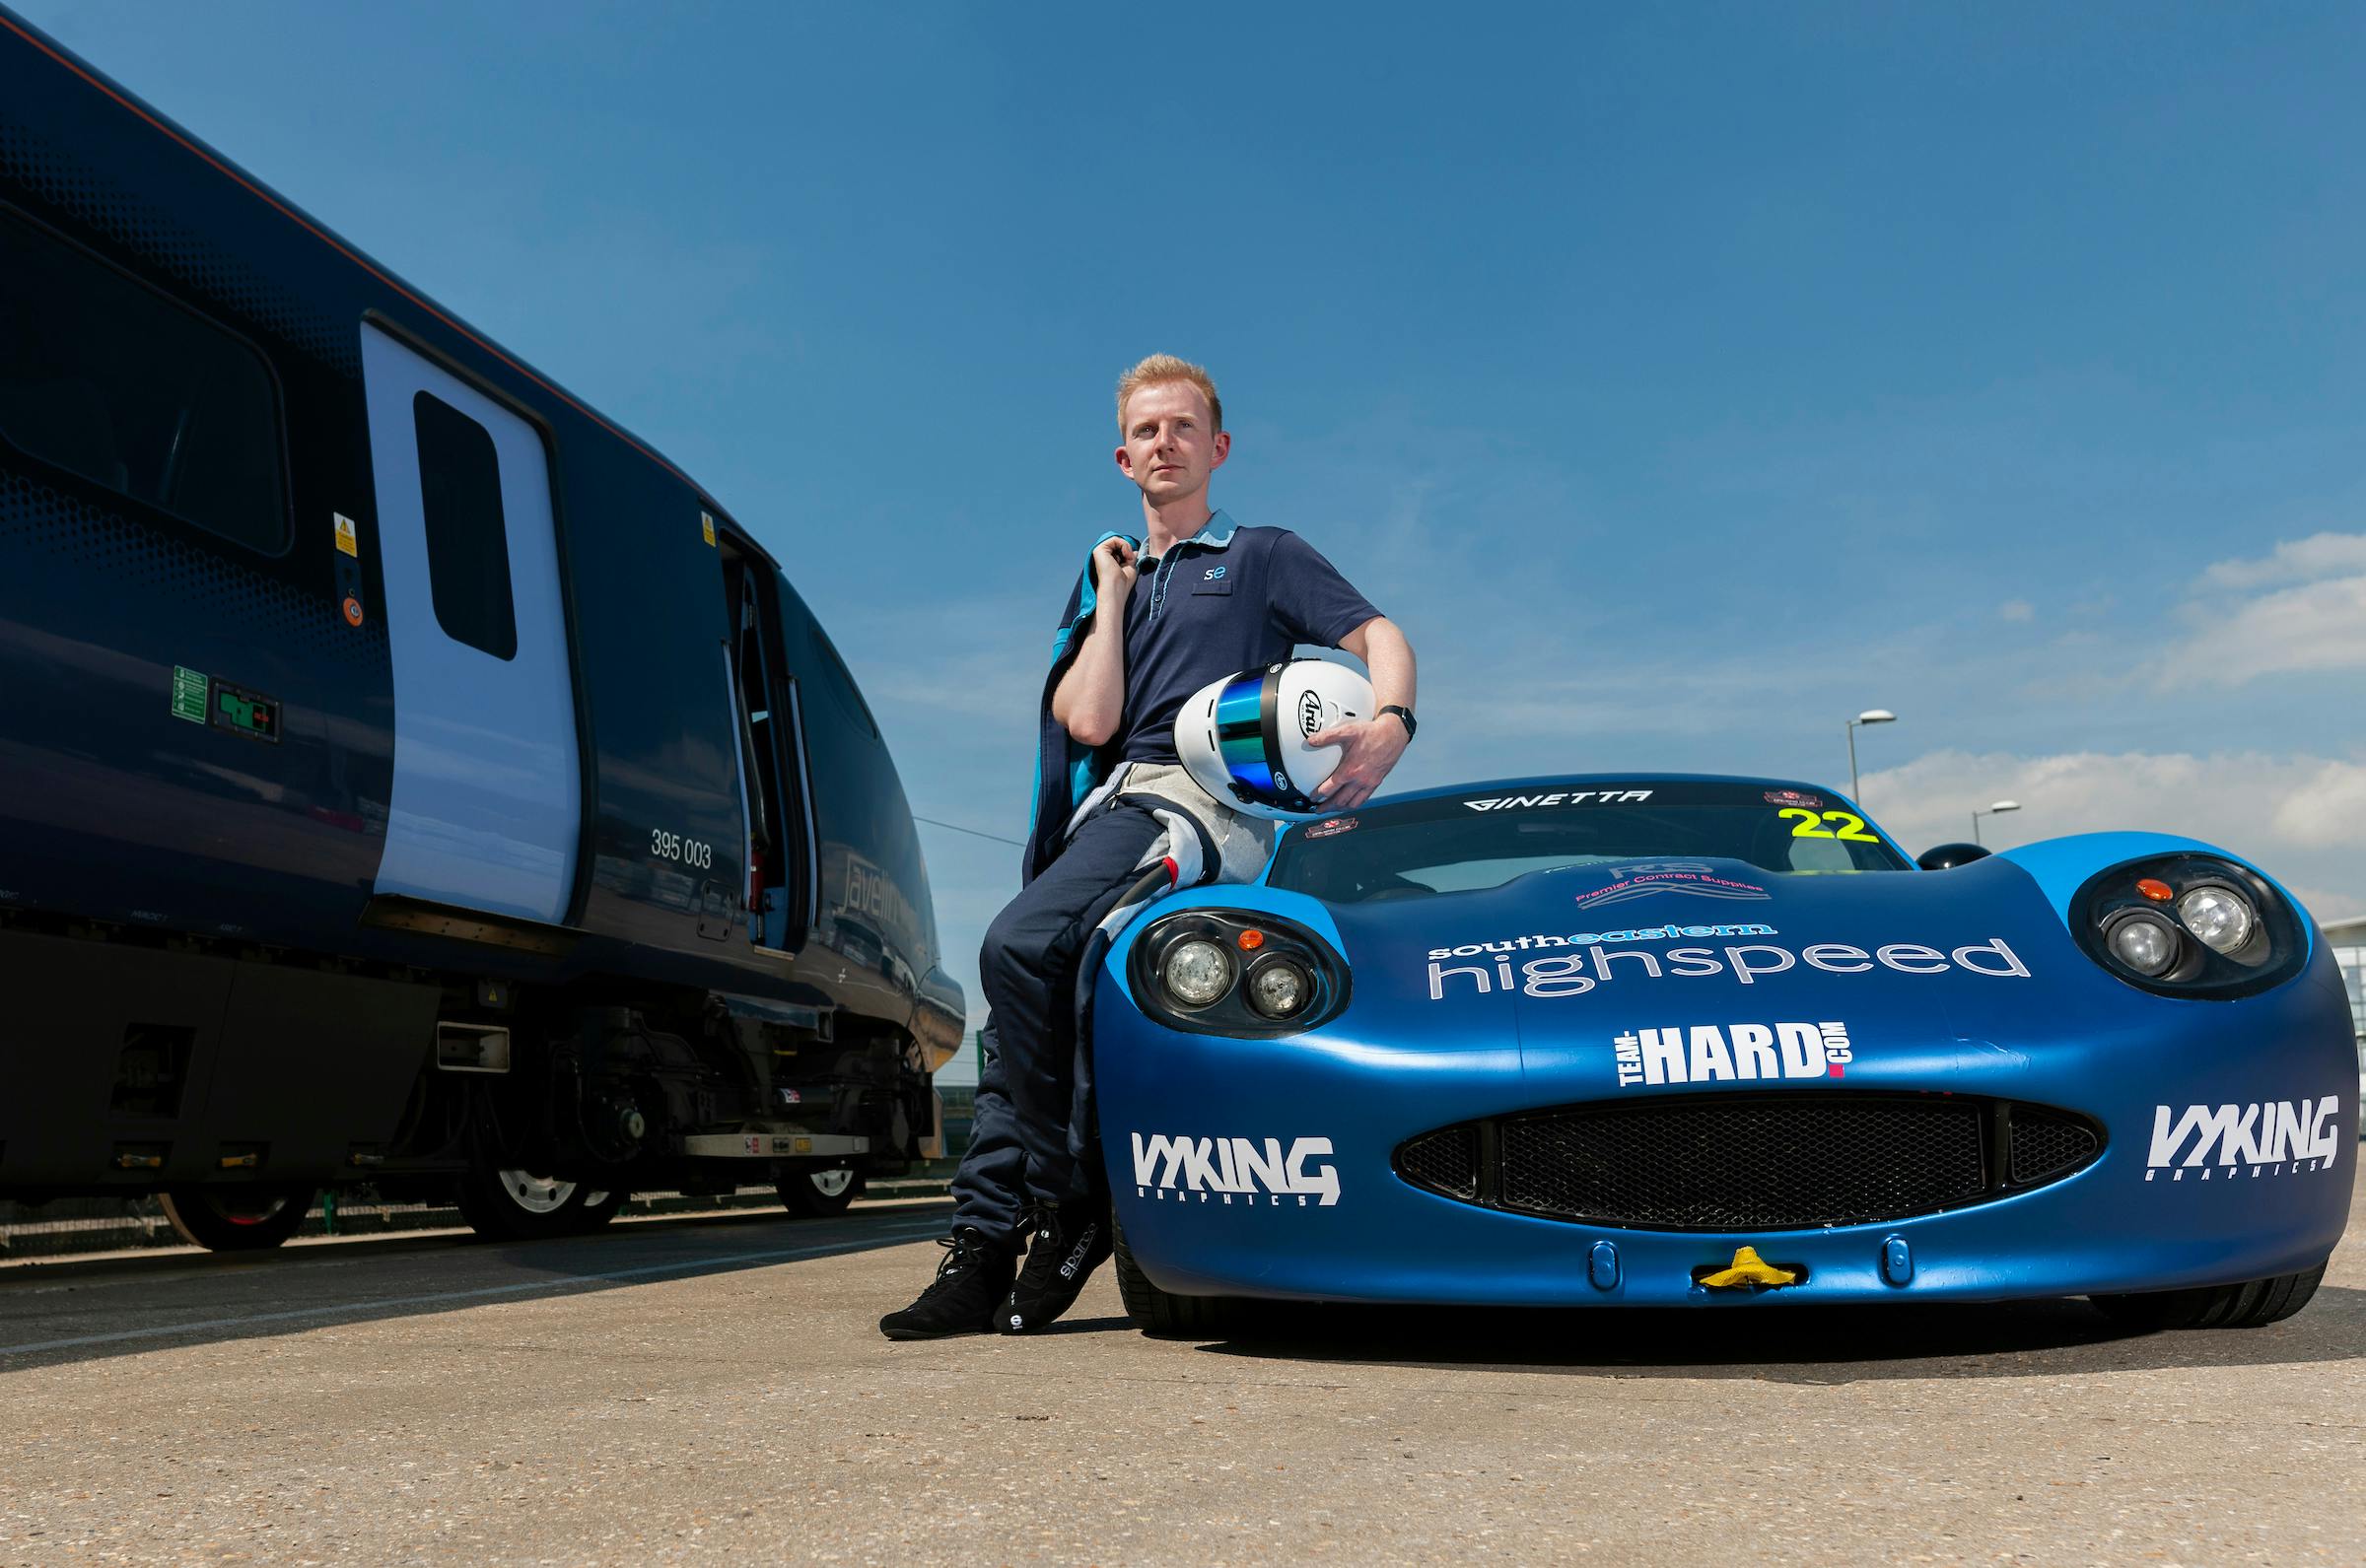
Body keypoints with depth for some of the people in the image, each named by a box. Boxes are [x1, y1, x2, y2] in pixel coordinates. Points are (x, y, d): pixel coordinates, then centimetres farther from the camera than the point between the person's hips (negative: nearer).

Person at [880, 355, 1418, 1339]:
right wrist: (1112, 597, 12)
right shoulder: (1106, 577, 27)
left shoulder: (1263, 556, 16)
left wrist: (1390, 721, -20)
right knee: (1019, 998, -7)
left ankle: (1073, 1202, -17)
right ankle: (983, 1248, -5)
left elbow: (1381, 636, 1)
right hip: (1112, 802, 6)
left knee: (1020, 947, -28)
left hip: (1202, 797, -6)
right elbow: (1089, 721, 10)